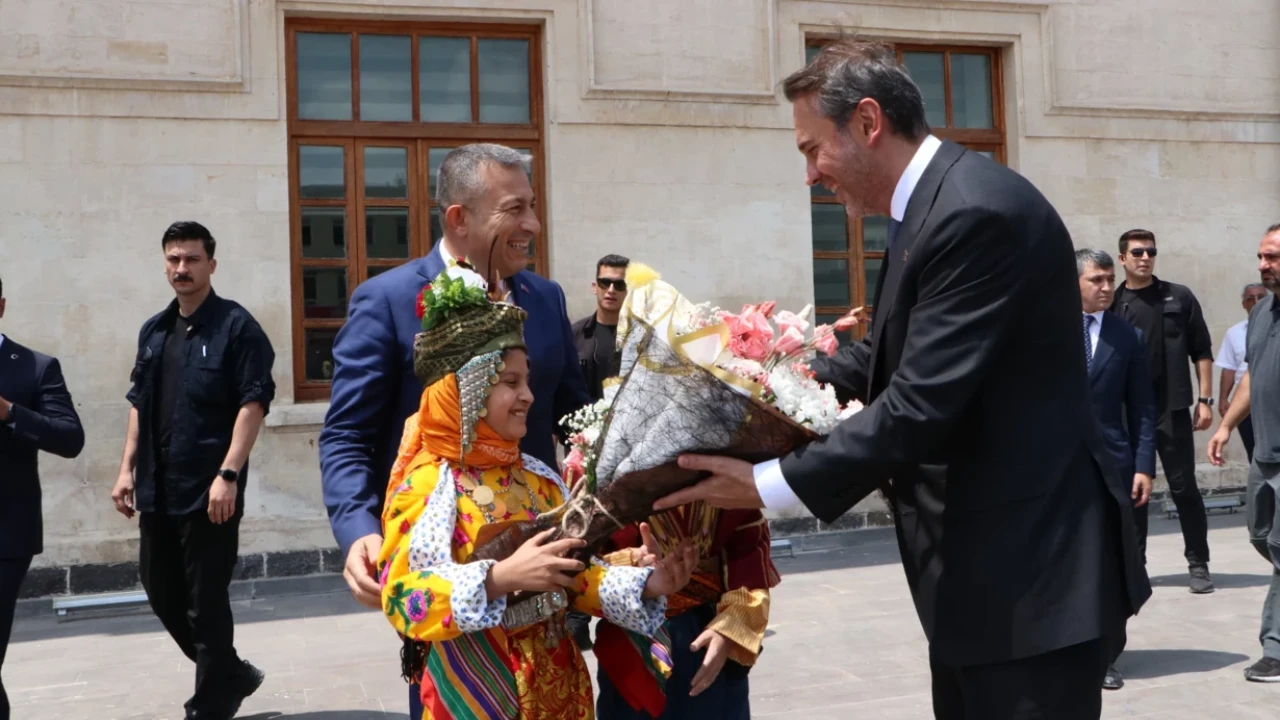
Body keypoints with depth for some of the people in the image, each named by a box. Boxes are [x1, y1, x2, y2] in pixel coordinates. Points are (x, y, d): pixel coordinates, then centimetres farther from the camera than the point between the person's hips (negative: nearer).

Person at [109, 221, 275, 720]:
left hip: (208, 490, -7)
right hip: (158, 489, 7)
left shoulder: (236, 326, -7)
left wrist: (228, 474, -21)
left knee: (206, 603, 0)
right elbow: (139, 404, 19)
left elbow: (253, 403, -14)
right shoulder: (153, 332, 13)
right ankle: (229, 674, 32)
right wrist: (128, 468, 11)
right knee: (161, 592, 15)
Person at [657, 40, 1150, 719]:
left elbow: (921, 403, -25)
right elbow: (889, 356, 19)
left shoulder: (978, 211, -22)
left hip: (1029, 568, -10)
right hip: (978, 564, 10)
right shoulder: (935, 204, 9)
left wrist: (769, 484, -19)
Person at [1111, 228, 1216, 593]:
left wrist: (1205, 400, -3)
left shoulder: (1179, 298, 4)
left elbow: (1202, 351, 4)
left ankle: (1198, 564, 11)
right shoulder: (1112, 304, 3)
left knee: (1184, 488, 2)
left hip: (1172, 410, -1)